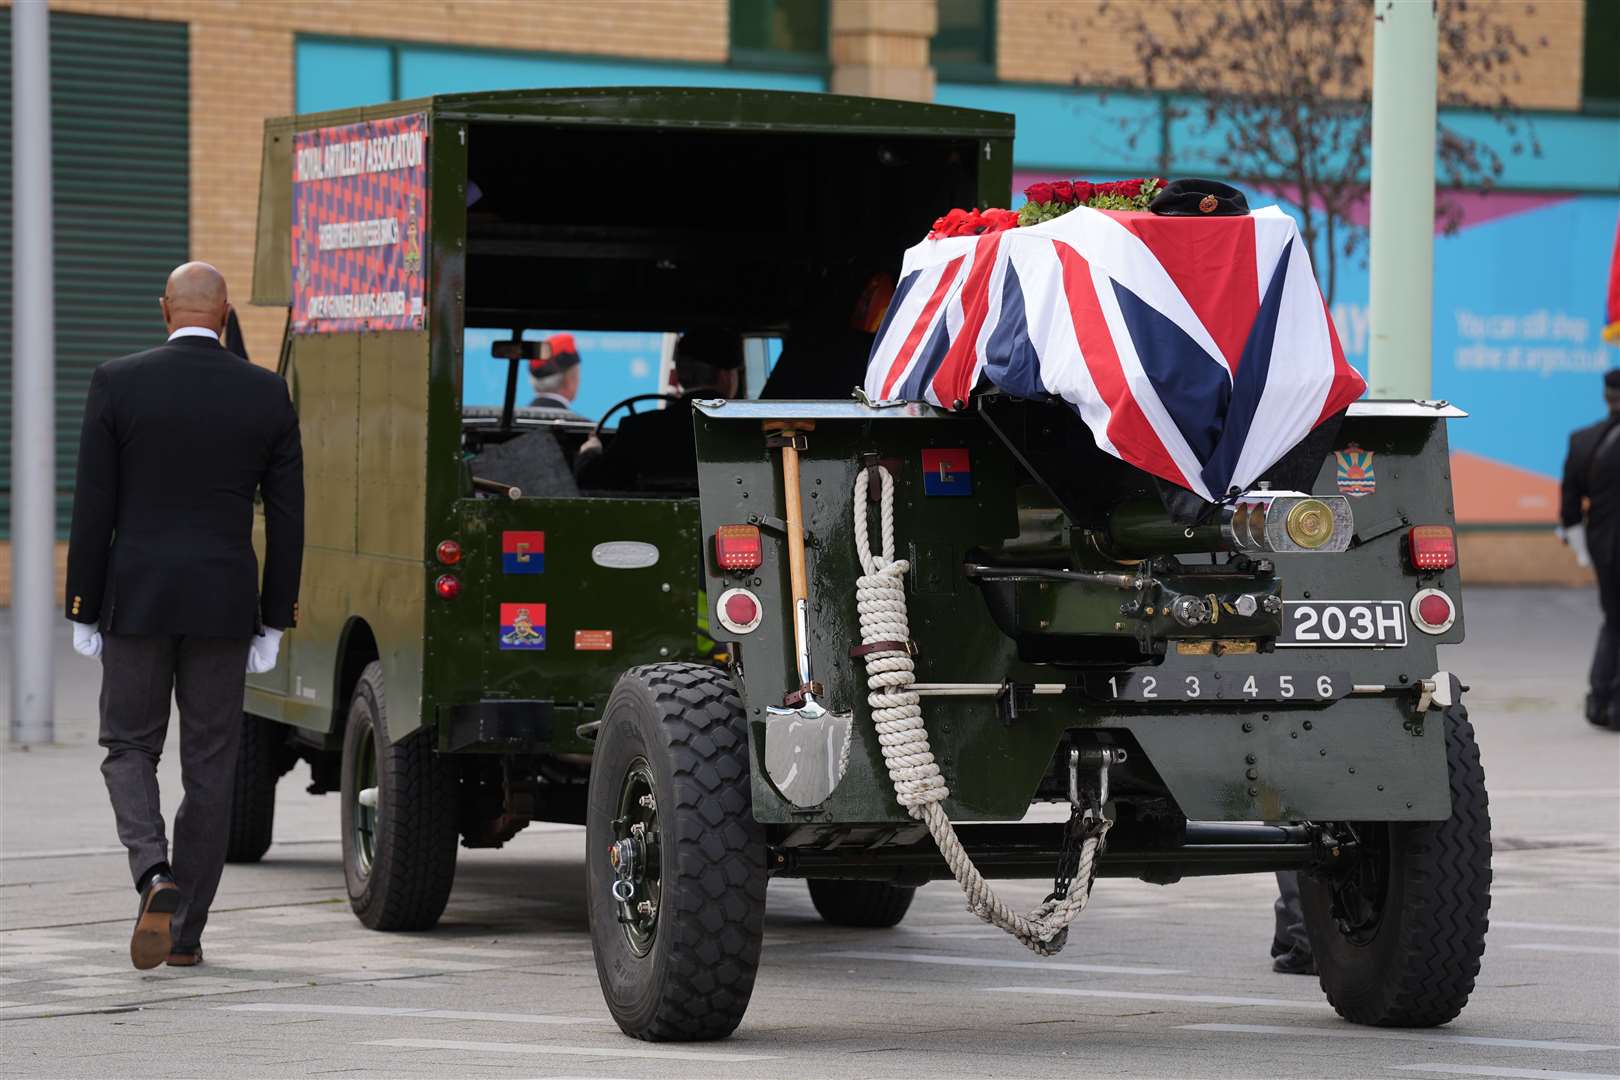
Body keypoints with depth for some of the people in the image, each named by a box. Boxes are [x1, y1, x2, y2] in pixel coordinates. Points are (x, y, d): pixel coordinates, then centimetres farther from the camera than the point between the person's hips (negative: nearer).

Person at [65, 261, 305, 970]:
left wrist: (84, 613, 2)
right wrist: (273, 622, 8)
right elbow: (286, 519, 1)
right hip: (224, 606, 1)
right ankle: (186, 929, 11)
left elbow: (93, 510, -5)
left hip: (136, 597, -1)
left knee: (129, 747, 11)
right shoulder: (267, 395, 0)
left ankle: (155, 876, -14)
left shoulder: (117, 384, -5)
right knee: (210, 765, 9)